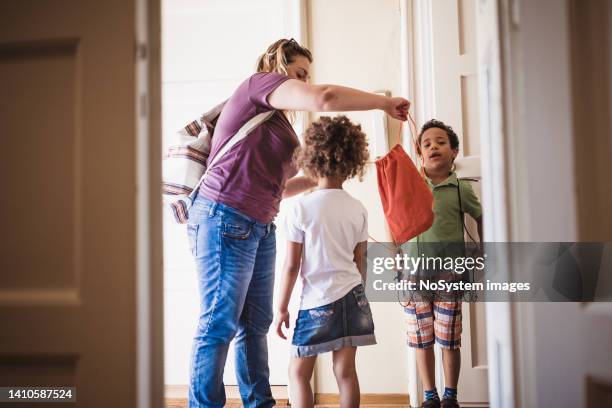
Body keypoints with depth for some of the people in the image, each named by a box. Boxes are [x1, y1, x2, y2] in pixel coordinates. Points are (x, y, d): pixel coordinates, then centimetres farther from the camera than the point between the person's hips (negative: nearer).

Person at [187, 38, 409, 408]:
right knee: (220, 324, -7)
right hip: (226, 218, -10)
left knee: (256, 324, 11)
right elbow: (325, 98, -21)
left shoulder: (276, 120, 22)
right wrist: (385, 103, -11)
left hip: (260, 226, 10)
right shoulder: (261, 82, -3)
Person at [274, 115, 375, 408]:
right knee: (345, 370, 9)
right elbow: (360, 261, 10)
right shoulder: (357, 208, 3)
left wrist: (282, 307, 1)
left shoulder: (301, 207, -10)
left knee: (298, 373, 6)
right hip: (352, 296, 5)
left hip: (318, 300, -4)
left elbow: (292, 265, -8)